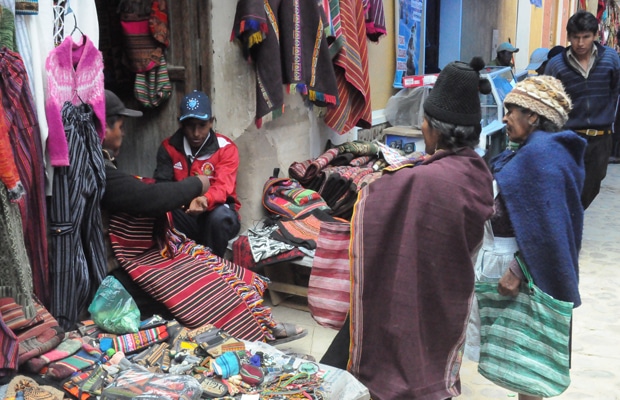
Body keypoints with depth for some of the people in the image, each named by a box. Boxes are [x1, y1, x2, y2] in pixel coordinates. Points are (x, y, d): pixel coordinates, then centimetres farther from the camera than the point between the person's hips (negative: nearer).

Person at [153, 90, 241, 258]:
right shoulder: (169, 147, 2)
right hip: (185, 214, 1)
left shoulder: (226, 148, -7)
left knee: (220, 216, -37)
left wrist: (205, 200, -47)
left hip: (217, 212, -1)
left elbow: (223, 186, -22)